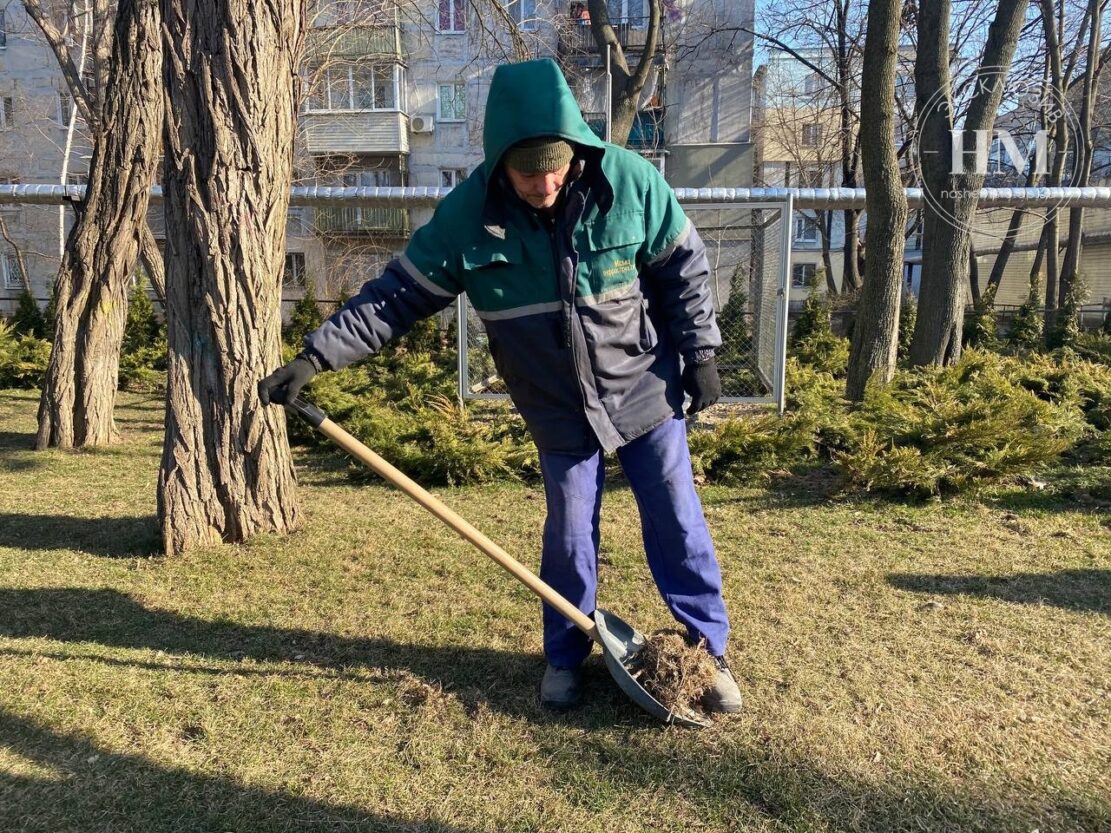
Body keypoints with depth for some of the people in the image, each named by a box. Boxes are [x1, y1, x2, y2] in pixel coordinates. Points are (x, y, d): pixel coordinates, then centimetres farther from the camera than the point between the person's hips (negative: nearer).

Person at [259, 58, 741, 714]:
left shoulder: (629, 181, -16)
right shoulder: (469, 213, -15)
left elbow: (683, 266, -3)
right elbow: (398, 295, -11)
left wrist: (700, 352, -3)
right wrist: (317, 357, -17)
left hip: (647, 390, 0)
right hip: (559, 412, 1)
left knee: (677, 524, 8)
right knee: (570, 536, 11)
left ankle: (709, 649, 27)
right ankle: (565, 658, 34)